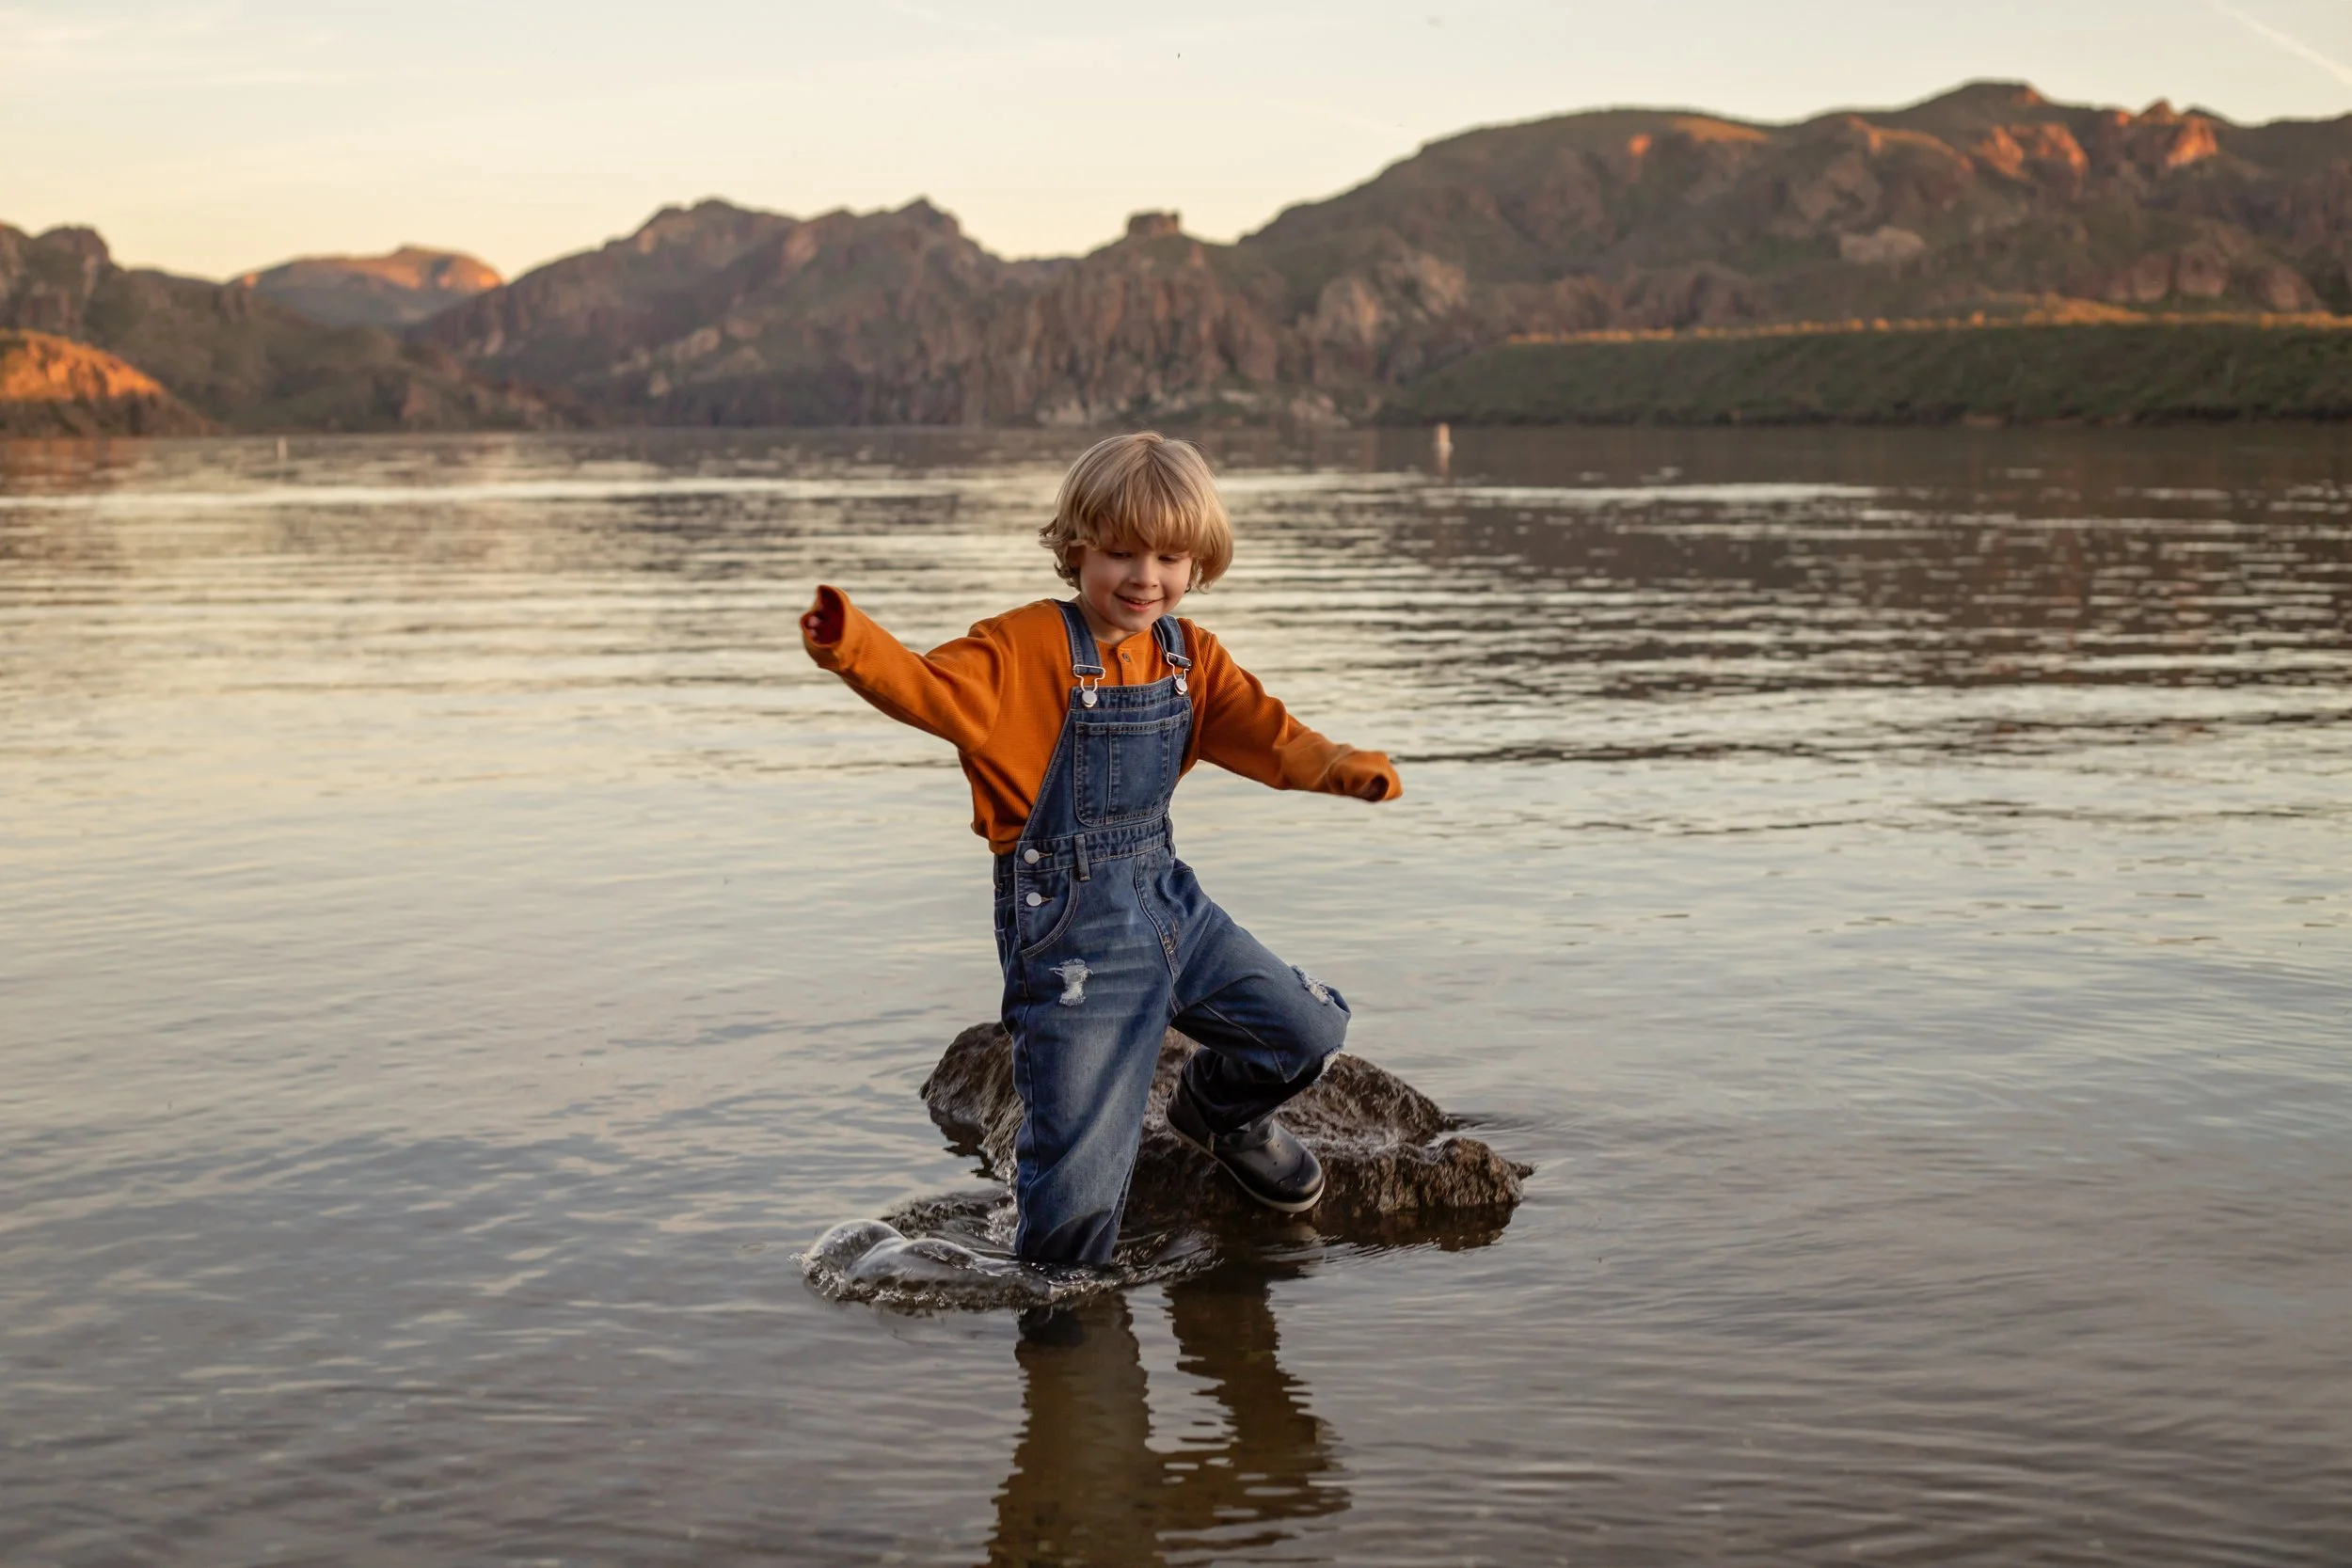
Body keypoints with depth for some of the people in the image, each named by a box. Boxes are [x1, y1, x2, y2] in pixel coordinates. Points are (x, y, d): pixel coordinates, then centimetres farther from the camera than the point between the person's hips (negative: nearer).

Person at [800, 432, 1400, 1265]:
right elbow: (934, 689, -26)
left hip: (1166, 895, 7)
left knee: (1309, 1027, 16)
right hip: (1069, 919, -7)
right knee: (1081, 1178, -7)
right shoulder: (1027, 649, -14)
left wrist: (1337, 765, -18)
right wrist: (853, 646, -46)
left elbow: (1259, 733, 2)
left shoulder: (1189, 655, 7)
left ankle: (1218, 1111, 45)